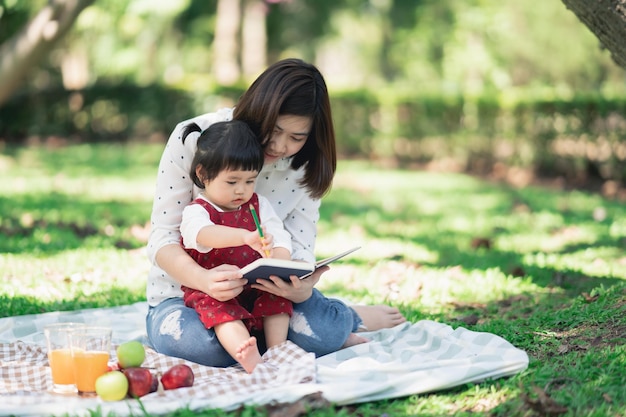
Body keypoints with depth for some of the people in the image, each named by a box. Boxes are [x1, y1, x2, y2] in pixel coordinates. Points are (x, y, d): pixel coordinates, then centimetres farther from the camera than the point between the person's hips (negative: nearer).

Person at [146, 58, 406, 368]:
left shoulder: (304, 167, -7)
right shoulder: (191, 140, -18)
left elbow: (299, 251, -11)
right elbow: (162, 238, -17)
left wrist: (301, 288, -37)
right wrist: (204, 280, -39)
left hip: (262, 288, 1)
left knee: (322, 331, -32)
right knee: (192, 340, -36)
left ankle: (349, 318, 8)